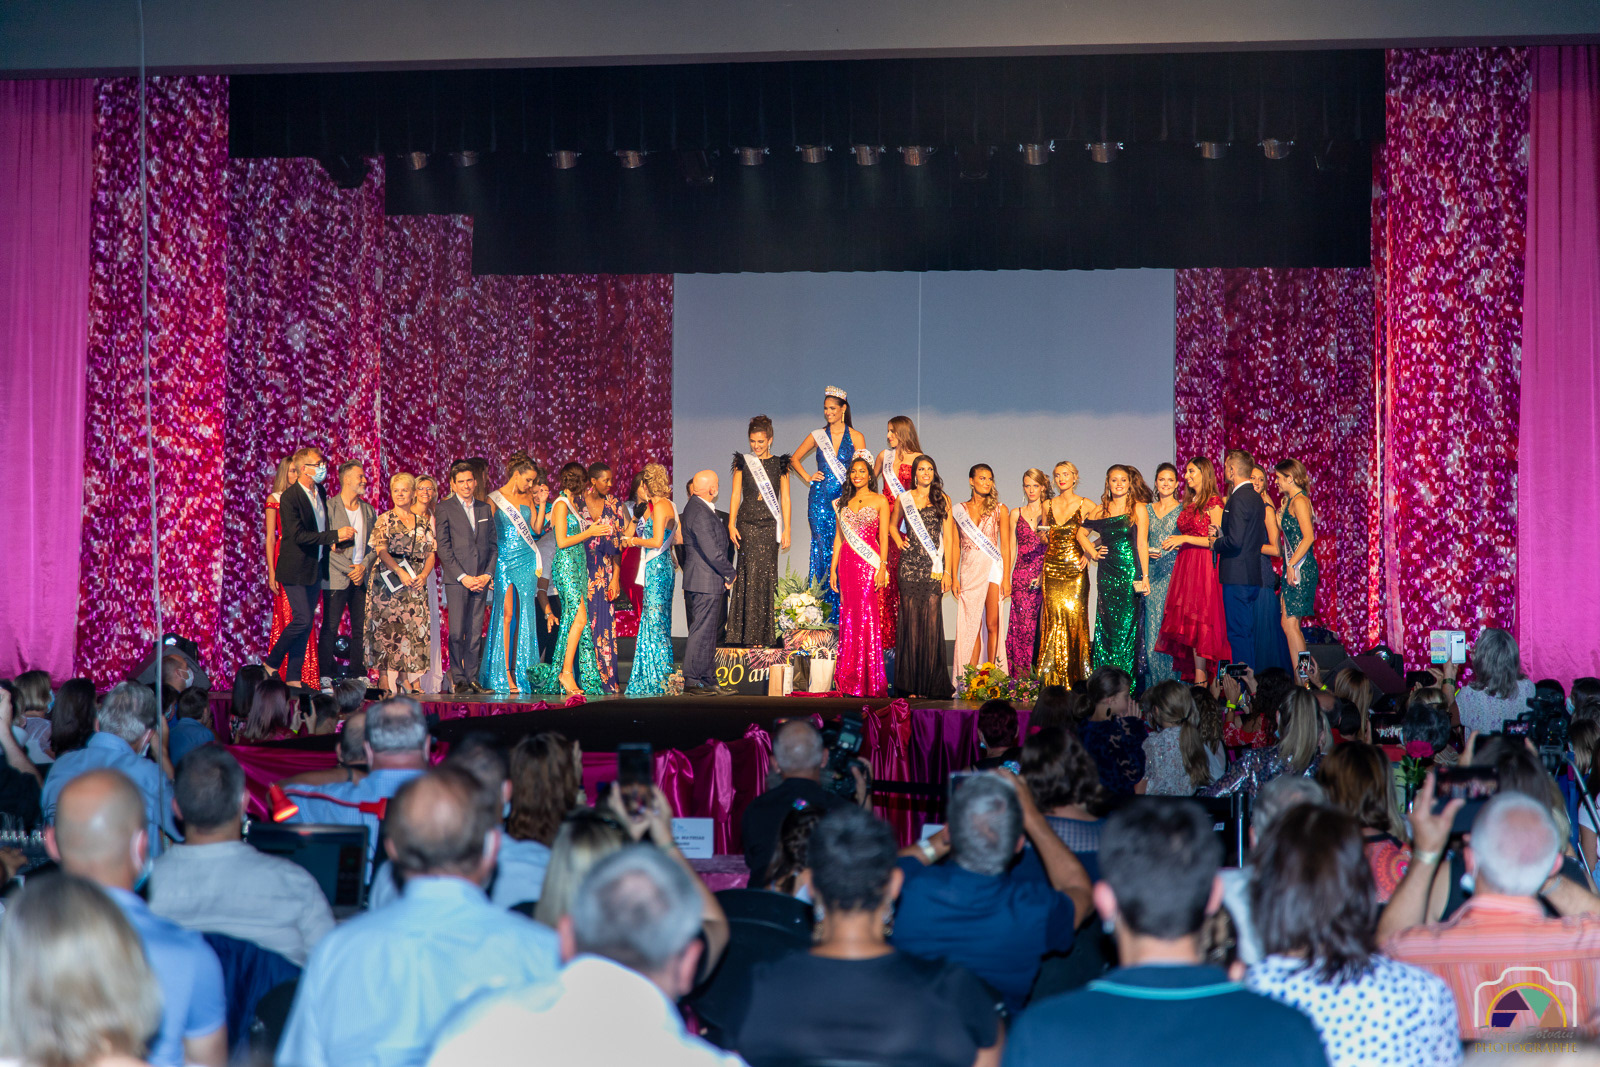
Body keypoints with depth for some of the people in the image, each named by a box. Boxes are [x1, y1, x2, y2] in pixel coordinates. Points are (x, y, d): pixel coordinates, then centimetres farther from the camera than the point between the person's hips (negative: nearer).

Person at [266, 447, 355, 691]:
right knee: (302, 619, -15)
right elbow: (299, 535, -22)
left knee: (305, 624, 6)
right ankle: (271, 665, 2)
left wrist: (330, 541, 8)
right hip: (296, 570, -8)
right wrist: (335, 535, -22)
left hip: (315, 568, 8)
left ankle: (294, 679, 9)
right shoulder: (289, 497, -14)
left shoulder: (320, 493, 11)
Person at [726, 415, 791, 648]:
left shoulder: (780, 464, 7)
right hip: (747, 524, 0)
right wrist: (731, 525, -5)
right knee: (750, 574, -7)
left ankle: (764, 634, 4)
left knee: (766, 575, -1)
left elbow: (785, 499, 7)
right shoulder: (742, 462, 6)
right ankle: (749, 635, -5)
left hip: (770, 526, 0)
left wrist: (786, 531, 1)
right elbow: (735, 496, 5)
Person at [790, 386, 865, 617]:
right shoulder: (818, 435, 9)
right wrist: (808, 477, 7)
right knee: (821, 547, 0)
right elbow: (794, 459, 20)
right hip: (820, 497, 2)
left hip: (845, 497, -2)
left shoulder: (855, 437, 4)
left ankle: (841, 606, -1)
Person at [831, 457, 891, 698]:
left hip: (869, 561, -4)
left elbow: (883, 537, -1)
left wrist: (882, 567, -10)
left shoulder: (879, 501, 4)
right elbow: (838, 537, 15)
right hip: (847, 561, 4)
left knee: (867, 615, -9)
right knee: (848, 616, -1)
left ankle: (869, 680, -6)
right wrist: (833, 569, 8)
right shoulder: (844, 502, 16)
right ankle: (848, 681, 1)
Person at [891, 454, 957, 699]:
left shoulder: (942, 500, 8)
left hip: (934, 566, -1)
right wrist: (899, 541, 8)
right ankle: (910, 685, 1)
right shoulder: (904, 499, 11)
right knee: (910, 621, -3)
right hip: (909, 565, 1)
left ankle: (932, 685, -2)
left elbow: (948, 537, 4)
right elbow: (892, 525, 28)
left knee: (932, 621, -7)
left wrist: (947, 571, -2)